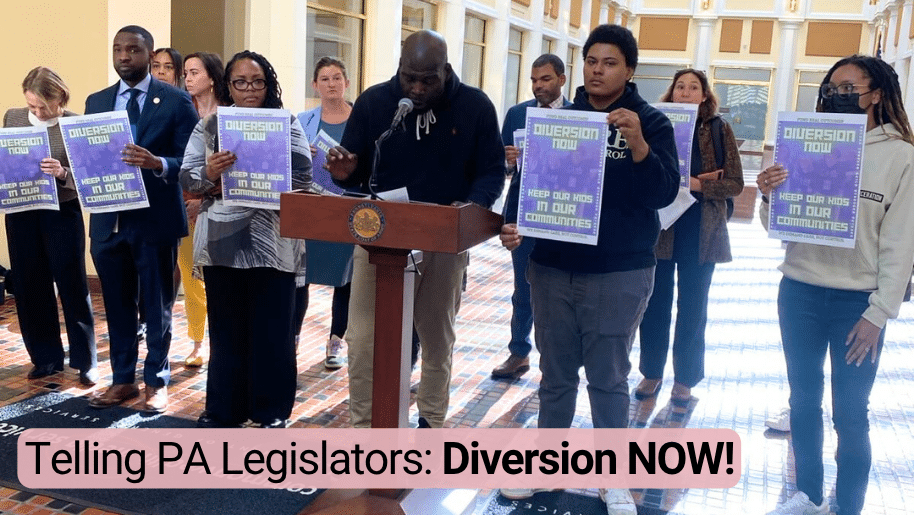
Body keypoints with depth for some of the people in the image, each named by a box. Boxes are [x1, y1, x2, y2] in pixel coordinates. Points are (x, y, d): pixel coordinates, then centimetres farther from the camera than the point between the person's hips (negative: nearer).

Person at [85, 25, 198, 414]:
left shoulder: (176, 101, -4)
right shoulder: (96, 102, 11)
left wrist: (157, 163, -27)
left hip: (156, 219, -4)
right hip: (108, 218, 4)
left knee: (157, 305, 8)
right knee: (116, 305, 13)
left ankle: (156, 380, 23)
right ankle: (122, 380, 27)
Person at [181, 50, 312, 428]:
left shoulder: (286, 124, 3)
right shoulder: (208, 126, 9)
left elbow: (302, 178, -8)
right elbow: (187, 178, 3)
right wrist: (210, 175, -20)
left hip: (272, 242, -2)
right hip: (222, 240, 2)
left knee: (271, 328, 4)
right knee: (226, 327, 9)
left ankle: (273, 411, 17)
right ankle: (224, 409, 21)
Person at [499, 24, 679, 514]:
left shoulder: (651, 123, -2)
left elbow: (663, 193, -13)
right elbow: (528, 178, 8)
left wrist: (637, 143, -28)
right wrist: (513, 223, -10)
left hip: (619, 274, -3)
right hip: (551, 268, 3)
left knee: (608, 378, 5)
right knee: (555, 373, 13)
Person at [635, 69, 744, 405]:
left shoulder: (719, 130, 0)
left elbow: (734, 184, -4)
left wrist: (696, 184, -17)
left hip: (702, 234, 0)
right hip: (659, 228, 0)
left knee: (692, 311, 10)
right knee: (655, 306, 9)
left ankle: (685, 379, 23)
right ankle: (651, 373, 25)